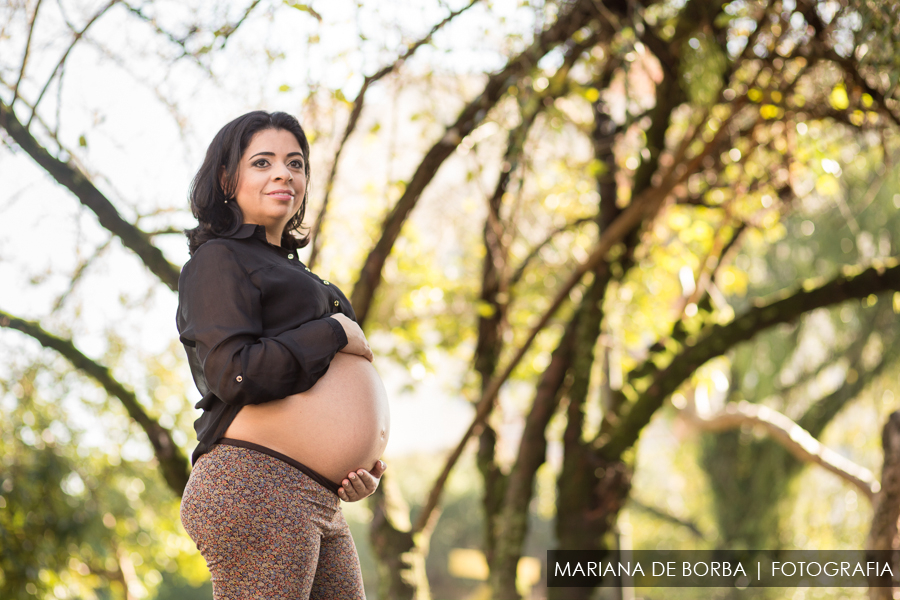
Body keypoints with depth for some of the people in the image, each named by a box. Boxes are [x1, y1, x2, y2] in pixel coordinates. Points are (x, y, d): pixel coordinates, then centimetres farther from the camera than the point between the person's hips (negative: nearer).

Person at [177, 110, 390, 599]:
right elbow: (237, 373, -18)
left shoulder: (285, 269, 27)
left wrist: (361, 466, 13)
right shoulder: (220, 258, -2)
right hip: (255, 488, -9)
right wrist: (336, 333, -6)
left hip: (320, 504, 9)